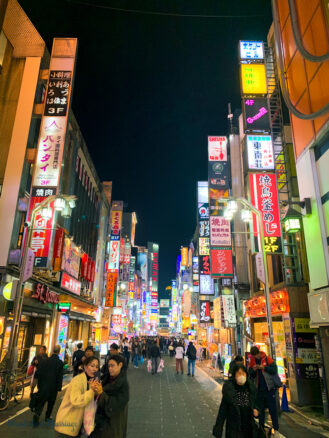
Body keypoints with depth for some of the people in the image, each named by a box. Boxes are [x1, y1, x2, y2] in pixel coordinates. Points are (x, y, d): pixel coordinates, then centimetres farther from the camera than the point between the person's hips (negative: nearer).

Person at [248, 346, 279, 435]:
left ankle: (276, 429, 15)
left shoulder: (267, 359, -6)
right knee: (260, 410, 13)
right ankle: (261, 428, 25)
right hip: (259, 389, 3)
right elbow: (250, 376, 8)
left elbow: (274, 370, -9)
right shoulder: (252, 362, 3)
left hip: (269, 388, -3)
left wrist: (264, 367, -20)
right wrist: (253, 370, -14)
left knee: (273, 410, 3)